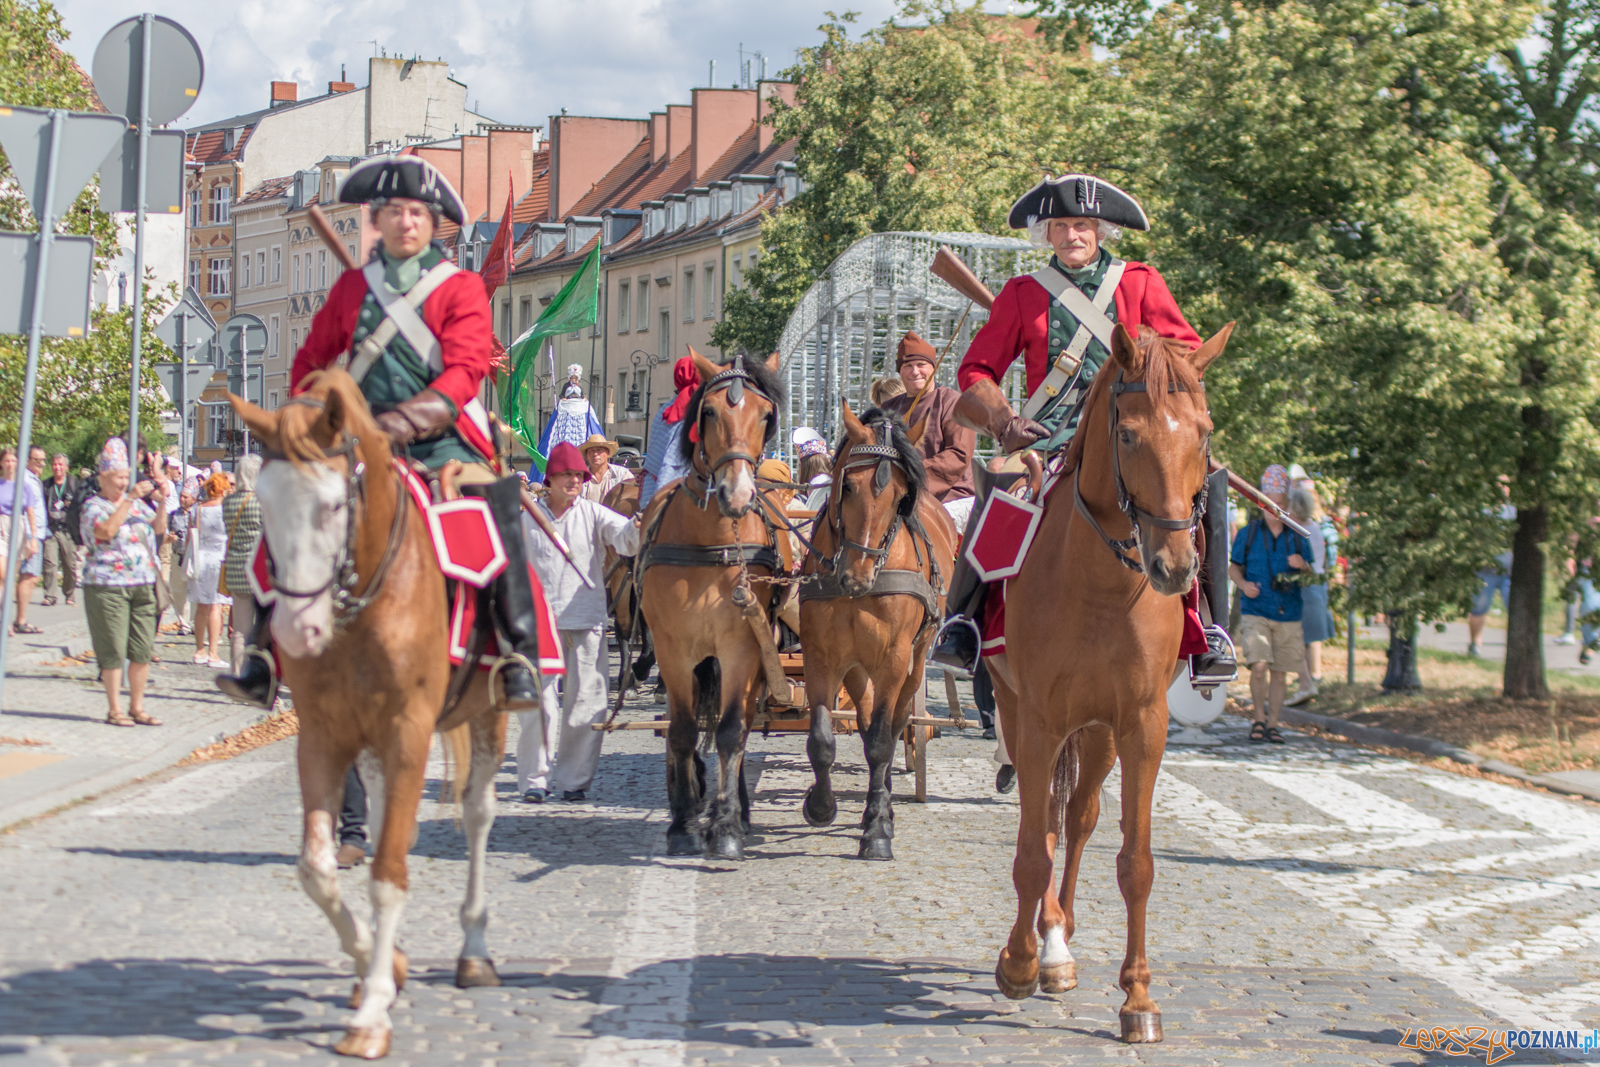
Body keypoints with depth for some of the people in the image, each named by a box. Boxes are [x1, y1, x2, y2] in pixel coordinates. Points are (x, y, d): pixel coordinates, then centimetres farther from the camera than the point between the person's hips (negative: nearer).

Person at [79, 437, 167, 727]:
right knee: (113, 652, -4)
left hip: (142, 584, 6)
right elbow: (106, 530, -20)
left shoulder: (137, 503, 16)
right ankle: (115, 710, 3)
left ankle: (137, 707, 13)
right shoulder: (93, 505, -2)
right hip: (108, 586, -6)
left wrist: (161, 501, -5)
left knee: (143, 651, 5)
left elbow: (159, 528, 11)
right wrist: (129, 499, -21)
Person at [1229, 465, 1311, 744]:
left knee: (1280, 673, 4)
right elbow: (1233, 567, 12)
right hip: (1256, 613, -2)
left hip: (1288, 615, 2)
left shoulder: (1297, 537, 8)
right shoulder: (1248, 533, 4)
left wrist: (1302, 566, -10)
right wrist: (1243, 584, -9)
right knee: (1259, 666, -16)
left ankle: (1272, 724, 14)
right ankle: (1259, 718, 2)